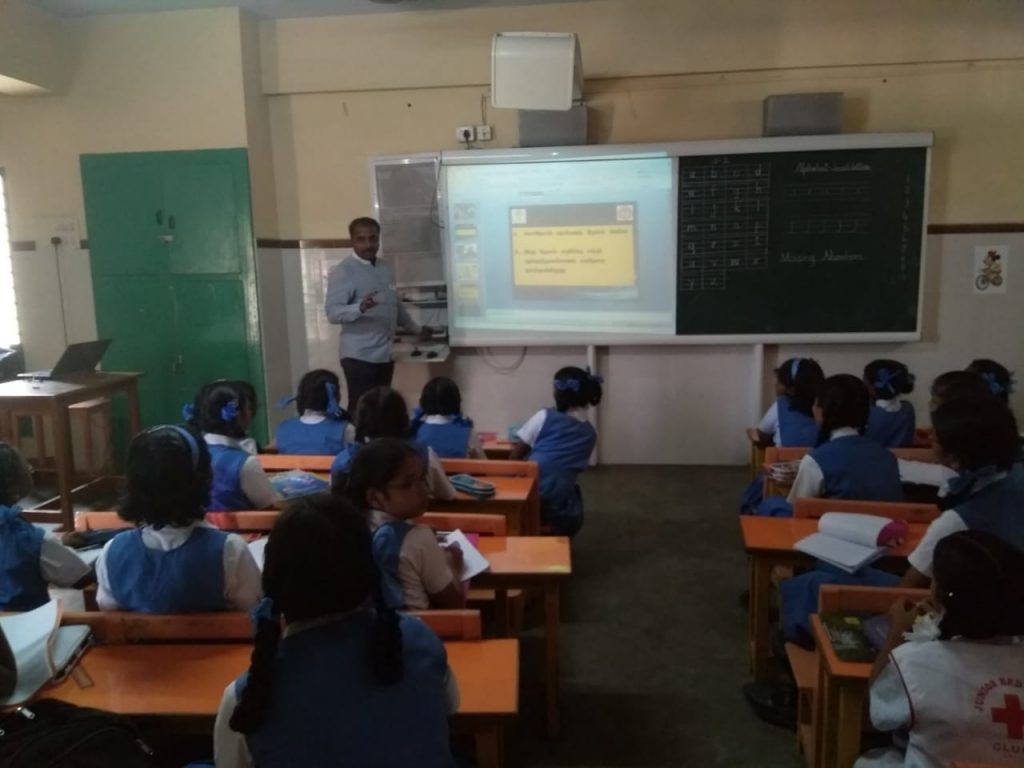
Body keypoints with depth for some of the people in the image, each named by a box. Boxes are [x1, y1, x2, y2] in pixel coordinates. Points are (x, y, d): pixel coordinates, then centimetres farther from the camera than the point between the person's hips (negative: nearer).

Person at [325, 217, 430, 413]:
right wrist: (360, 308, -37)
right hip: (359, 355, -7)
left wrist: (417, 329, 33)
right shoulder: (342, 272, -10)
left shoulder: (385, 269, 13)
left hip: (385, 353, 7)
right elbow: (332, 312, -20)